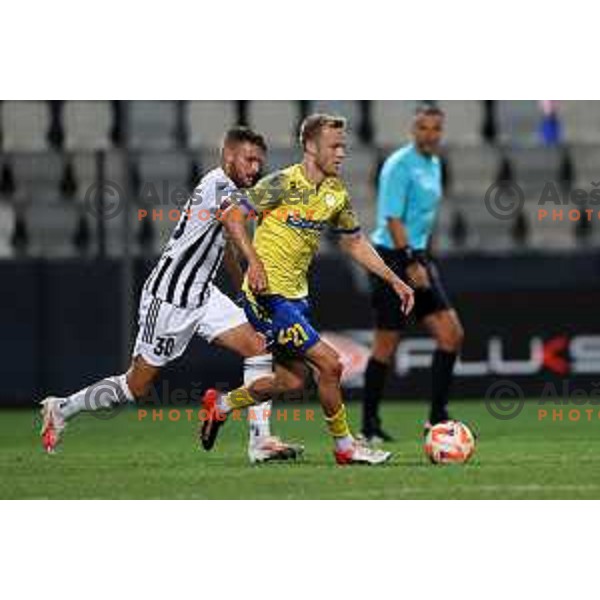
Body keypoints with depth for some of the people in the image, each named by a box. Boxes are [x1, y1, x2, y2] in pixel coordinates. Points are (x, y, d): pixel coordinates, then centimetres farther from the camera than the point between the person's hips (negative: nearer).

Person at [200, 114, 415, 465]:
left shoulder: (336, 192, 6)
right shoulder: (283, 183, -16)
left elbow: (354, 242, 17)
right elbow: (234, 216, -13)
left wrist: (394, 280, 12)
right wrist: (255, 262, -26)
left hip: (297, 295, 8)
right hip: (269, 295, -8)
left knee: (293, 379, 13)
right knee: (330, 364, -11)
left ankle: (221, 406, 32)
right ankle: (345, 447, 5)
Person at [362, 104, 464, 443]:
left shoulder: (433, 165, 14)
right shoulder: (400, 166, -14)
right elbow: (393, 219, -19)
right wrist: (411, 263, -23)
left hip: (418, 258, 9)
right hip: (394, 259, -9)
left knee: (451, 334, 0)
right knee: (387, 345, -3)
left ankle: (438, 416, 5)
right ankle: (370, 424, 7)